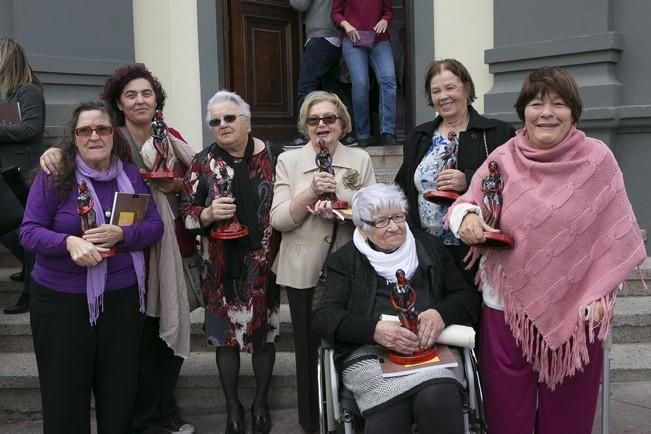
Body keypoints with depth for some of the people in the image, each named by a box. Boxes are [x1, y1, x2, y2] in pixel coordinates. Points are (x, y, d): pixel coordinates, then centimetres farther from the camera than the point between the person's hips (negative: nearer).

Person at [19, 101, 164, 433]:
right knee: (65, 393, 8)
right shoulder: (53, 175, -8)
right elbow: (29, 231, -9)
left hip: (123, 297, 3)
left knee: (120, 391, 14)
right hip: (61, 300, -3)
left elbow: (155, 226, 2)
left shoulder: (131, 174, 3)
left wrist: (121, 235, -19)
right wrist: (69, 242, -27)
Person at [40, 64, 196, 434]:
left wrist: (176, 185, -8)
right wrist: (55, 151, -34)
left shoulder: (172, 139, 8)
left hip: (169, 243, 5)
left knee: (172, 324, 13)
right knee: (139, 332, 2)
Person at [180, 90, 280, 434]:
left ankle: (261, 402, 31)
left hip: (263, 265, 0)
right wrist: (208, 214, -20)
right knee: (226, 335, 9)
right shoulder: (202, 163, 0)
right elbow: (185, 212, 0)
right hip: (222, 268, 0)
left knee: (264, 333, 10)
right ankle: (233, 406, 27)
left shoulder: (271, 157, 0)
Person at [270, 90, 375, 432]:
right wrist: (311, 193, -17)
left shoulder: (361, 160, 6)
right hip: (304, 271, 0)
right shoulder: (288, 161, 3)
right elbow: (279, 220, -5)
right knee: (309, 348, 7)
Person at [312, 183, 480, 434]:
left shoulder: (430, 248, 18)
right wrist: (375, 330, -17)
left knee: (439, 399, -32)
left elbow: (468, 298, 15)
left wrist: (441, 314, -9)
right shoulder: (346, 260, 12)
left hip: (434, 346, 2)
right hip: (370, 353, -1)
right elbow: (324, 316, 1)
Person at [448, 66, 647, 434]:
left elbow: (614, 234, 1)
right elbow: (468, 205, 6)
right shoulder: (502, 159, 0)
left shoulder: (597, 158, -3)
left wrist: (600, 295, -3)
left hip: (575, 309, 0)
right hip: (507, 307, 1)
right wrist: (467, 215, -17)